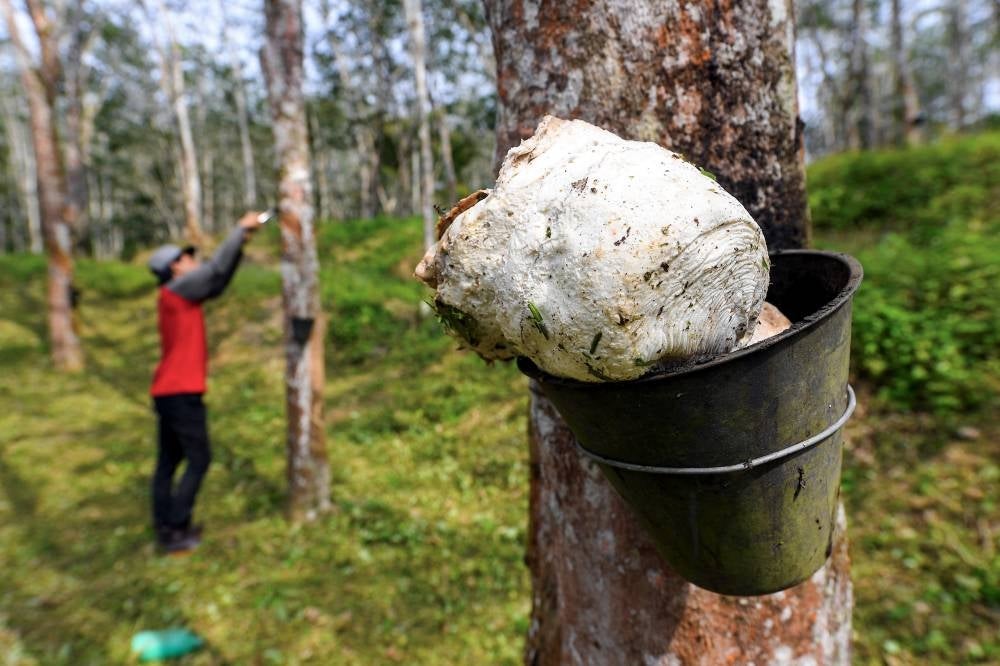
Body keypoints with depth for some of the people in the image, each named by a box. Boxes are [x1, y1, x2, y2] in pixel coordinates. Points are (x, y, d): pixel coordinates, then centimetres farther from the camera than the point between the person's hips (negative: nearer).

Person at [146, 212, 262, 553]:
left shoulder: (182, 296, 14)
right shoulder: (175, 290, -10)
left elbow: (219, 281, 15)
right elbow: (215, 269, -14)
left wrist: (241, 242, 9)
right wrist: (241, 229, -6)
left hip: (169, 392, 9)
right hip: (181, 393, -9)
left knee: (168, 460, 12)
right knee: (199, 460, -3)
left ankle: (165, 526, 21)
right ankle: (175, 530, 2)